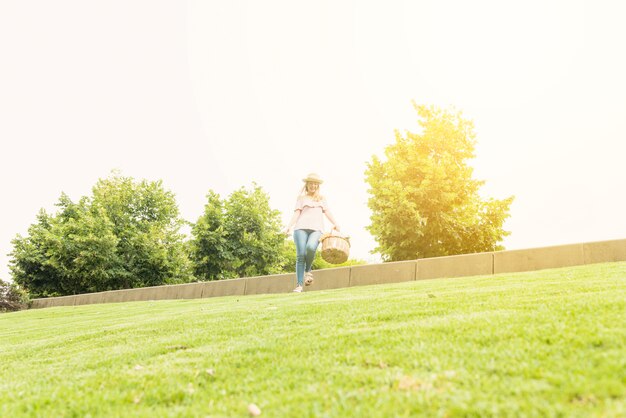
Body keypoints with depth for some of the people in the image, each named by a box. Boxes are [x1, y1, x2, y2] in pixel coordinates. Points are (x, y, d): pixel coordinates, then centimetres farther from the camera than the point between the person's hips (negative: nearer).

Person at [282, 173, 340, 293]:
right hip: (301, 228, 0)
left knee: (311, 247, -30)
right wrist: (289, 226, -7)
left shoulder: (321, 198, 27)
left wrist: (335, 224, -5)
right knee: (300, 255, -12)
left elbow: (327, 211, 14)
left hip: (316, 229, 0)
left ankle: (308, 270, -4)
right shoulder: (302, 198, 21)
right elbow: (297, 213, 9)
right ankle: (299, 284, -8)